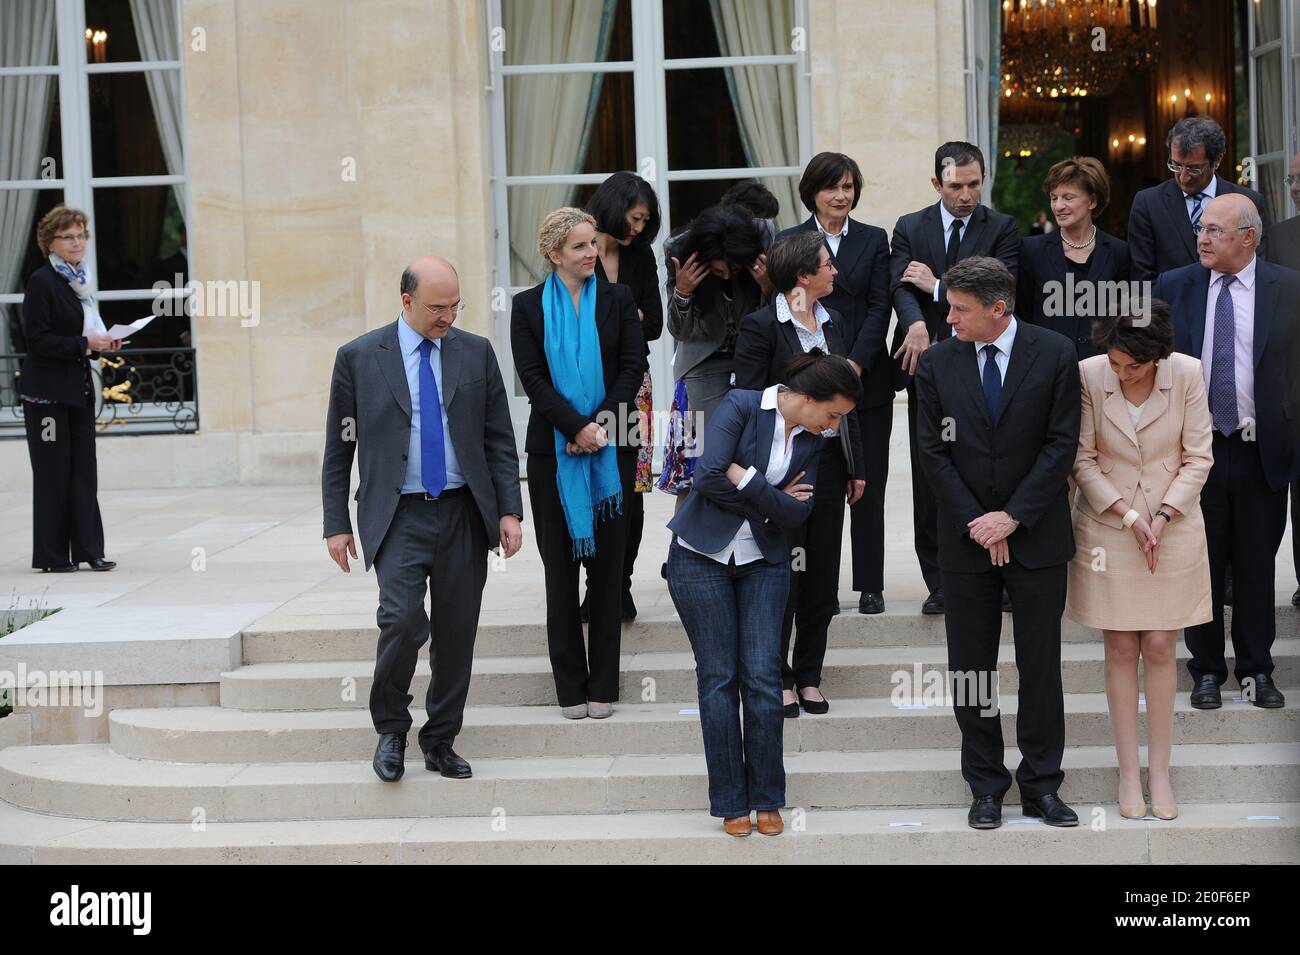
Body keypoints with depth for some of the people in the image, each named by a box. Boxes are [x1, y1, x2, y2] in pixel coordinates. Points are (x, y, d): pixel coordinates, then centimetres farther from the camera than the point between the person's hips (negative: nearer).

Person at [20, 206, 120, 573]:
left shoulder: (81, 280, 13)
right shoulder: (41, 281, -10)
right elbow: (37, 339, -17)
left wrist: (103, 343, 2)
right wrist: (84, 344, -21)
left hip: (79, 387, 7)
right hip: (47, 391, -7)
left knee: (84, 470, 6)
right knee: (53, 471, -2)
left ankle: (88, 550, 9)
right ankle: (52, 556, 5)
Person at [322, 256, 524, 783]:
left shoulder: (476, 352, 6)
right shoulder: (358, 357, 0)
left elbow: (499, 439, 8)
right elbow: (339, 448, 4)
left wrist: (509, 510, 0)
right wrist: (336, 523, 1)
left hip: (464, 515, 3)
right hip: (398, 516, -3)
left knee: (456, 633, 5)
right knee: (402, 621, -18)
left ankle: (440, 741, 20)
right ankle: (391, 729, 5)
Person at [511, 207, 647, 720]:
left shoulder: (617, 299, 6)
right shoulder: (529, 307, 3)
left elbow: (633, 367, -1)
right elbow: (533, 377, -5)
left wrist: (602, 425, -14)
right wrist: (577, 428, -16)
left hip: (612, 446, 1)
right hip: (554, 449, 0)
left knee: (607, 563, 3)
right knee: (560, 566, 3)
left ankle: (603, 683, 10)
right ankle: (571, 685, 10)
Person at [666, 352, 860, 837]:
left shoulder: (811, 441, 4)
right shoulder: (741, 406, -11)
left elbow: (796, 514, -7)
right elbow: (709, 478, -21)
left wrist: (743, 477, -18)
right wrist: (770, 501, -11)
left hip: (763, 563, 4)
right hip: (702, 557, -4)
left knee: (763, 677, -3)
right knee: (719, 679, 0)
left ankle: (766, 799, 7)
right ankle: (731, 802, 8)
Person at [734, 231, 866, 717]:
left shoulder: (830, 322, 11)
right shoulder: (761, 326, -9)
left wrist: (856, 466, 12)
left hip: (829, 462, 6)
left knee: (822, 575, 9)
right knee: (782, 576, 1)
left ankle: (809, 676, 19)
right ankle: (778, 678, 12)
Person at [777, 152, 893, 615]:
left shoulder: (874, 239, 10)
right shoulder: (789, 241, 6)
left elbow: (879, 307, 2)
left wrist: (856, 363, -11)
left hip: (867, 378, 1)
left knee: (868, 484, 3)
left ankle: (870, 585, 9)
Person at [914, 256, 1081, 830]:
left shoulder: (1054, 355, -4)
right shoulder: (937, 363, 1)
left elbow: (1062, 445, -6)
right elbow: (934, 453, 1)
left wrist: (1013, 517, -12)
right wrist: (976, 522, -8)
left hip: (1036, 536, -1)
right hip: (966, 540, 2)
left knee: (1040, 665, 4)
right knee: (970, 667, 5)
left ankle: (1041, 785, 14)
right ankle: (986, 787, 15)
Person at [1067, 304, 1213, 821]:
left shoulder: (1187, 375, -12)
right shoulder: (1088, 375, -12)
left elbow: (1197, 458, -5)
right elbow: (1083, 460, -5)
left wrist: (1162, 518, -14)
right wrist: (1129, 517, -12)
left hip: (1173, 528, 0)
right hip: (1108, 528, 0)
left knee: (1160, 649, 3)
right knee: (1121, 649, 4)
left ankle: (1159, 772, 12)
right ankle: (1129, 773, 12)